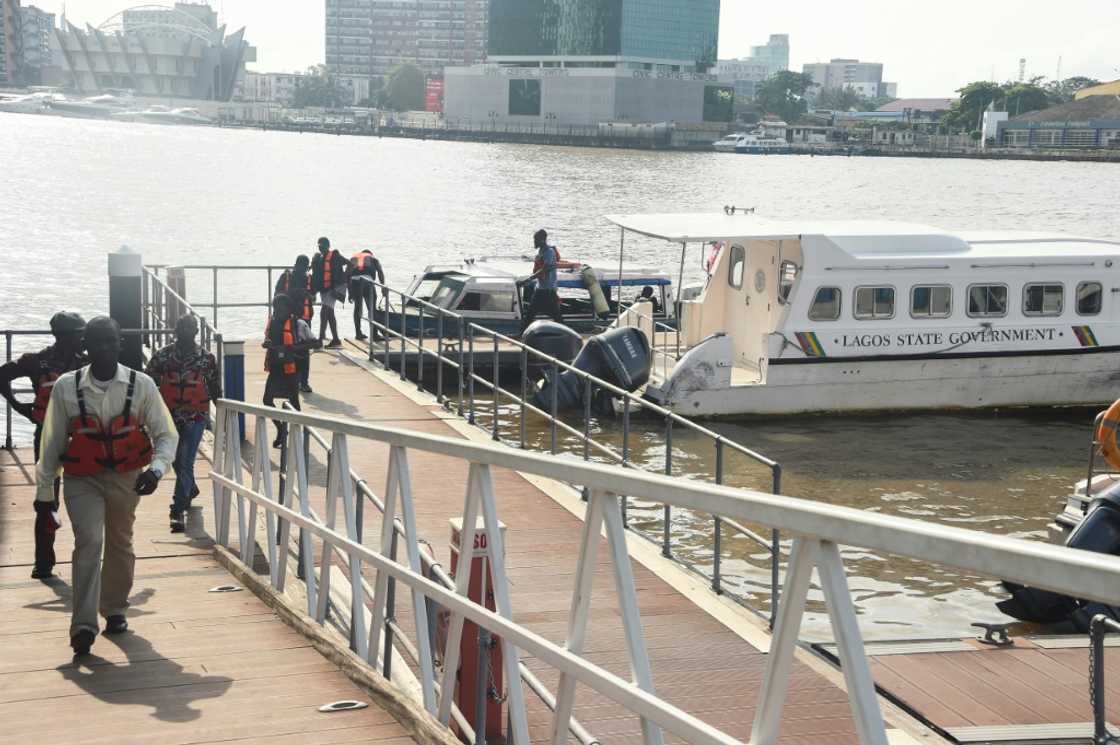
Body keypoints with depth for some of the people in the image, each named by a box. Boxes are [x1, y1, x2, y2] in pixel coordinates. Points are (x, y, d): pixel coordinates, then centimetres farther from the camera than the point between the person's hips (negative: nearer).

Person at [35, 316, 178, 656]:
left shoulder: (141, 385, -6)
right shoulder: (66, 387, -6)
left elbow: (166, 434, -3)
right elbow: (52, 441, 2)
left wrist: (156, 468, -22)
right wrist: (44, 489, 5)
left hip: (126, 478, 2)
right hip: (82, 479, -2)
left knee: (120, 544, 16)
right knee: (89, 541, -19)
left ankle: (115, 610, 36)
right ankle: (83, 624, -21)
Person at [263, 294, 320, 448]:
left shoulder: (298, 324, -13)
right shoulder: (272, 321, 6)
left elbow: (317, 343, -19)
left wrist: (293, 347, -26)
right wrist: (267, 343, -3)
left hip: (291, 368, -5)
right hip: (275, 368, 5)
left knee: (293, 401, 5)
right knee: (268, 400, -1)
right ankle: (281, 428, 16)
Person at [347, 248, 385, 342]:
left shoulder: (353, 258, 30)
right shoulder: (373, 258, 26)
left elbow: (347, 274, 19)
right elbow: (380, 272, 8)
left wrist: (350, 293, 20)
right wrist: (383, 288, 5)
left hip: (355, 281, 2)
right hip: (367, 280, -2)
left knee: (357, 308, 16)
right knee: (372, 308, 7)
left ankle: (358, 333, 20)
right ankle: (374, 334, 6)